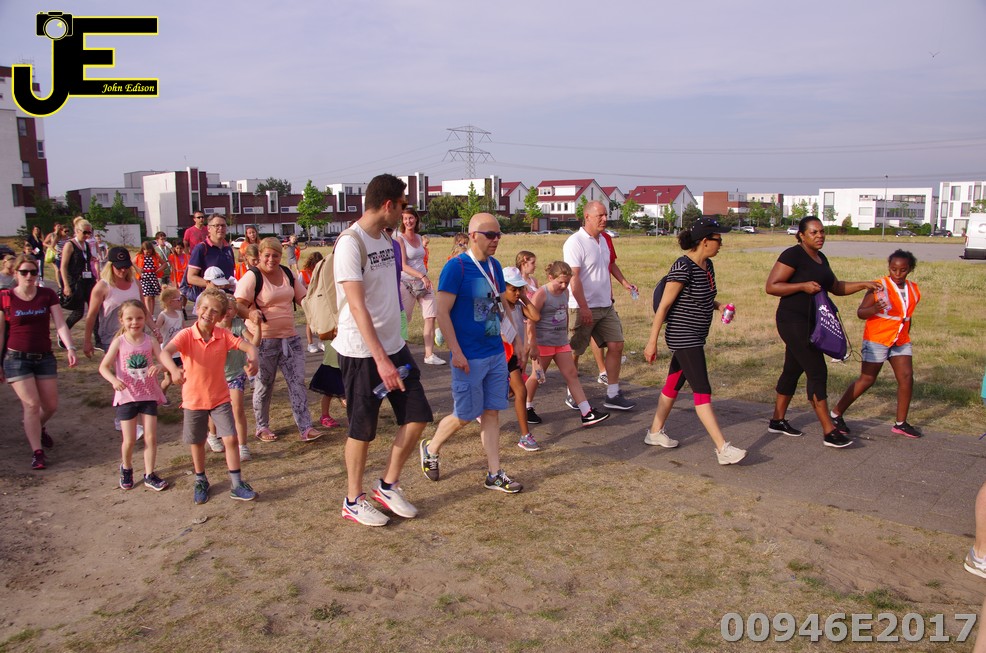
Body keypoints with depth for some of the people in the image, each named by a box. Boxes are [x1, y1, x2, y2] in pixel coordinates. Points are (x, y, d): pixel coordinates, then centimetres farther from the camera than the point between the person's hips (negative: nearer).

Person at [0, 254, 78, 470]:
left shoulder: (48, 295, 1)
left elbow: (60, 324, -8)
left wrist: (70, 348, -23)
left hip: (45, 357, 3)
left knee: (51, 405, 7)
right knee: (31, 404, -10)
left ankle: (37, 428, 41)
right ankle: (37, 452, -2)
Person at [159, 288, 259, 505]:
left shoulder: (223, 335, -8)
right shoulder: (186, 335, -15)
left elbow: (249, 346, -15)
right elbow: (165, 352, -32)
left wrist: (253, 359, -39)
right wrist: (173, 369, -53)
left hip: (220, 397, 1)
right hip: (194, 399, -1)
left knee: (230, 439, -5)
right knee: (197, 443, 14)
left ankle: (236, 484, 7)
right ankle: (200, 481, 36)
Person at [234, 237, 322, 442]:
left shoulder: (287, 274, 9)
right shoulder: (252, 277, -9)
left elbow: (303, 298, 17)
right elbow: (238, 305, -16)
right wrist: (250, 313, -37)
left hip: (290, 337, 5)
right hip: (264, 340, -5)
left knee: (297, 382, 1)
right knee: (264, 385, 8)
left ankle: (305, 428, 3)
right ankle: (262, 427, 25)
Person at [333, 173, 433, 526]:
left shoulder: (386, 238, 10)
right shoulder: (351, 244, -17)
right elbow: (357, 306, -24)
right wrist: (381, 359, -28)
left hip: (394, 346, 8)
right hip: (362, 353, -8)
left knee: (417, 416, 7)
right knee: (362, 429, 4)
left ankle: (388, 485, 24)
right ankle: (354, 501, 23)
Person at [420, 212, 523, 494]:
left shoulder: (494, 266, 8)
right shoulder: (456, 267, -15)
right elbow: (442, 313, -16)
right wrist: (456, 352, -19)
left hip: (496, 353, 7)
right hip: (469, 357, -6)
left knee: (491, 412, 10)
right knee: (464, 416, 4)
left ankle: (494, 474, 18)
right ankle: (431, 449, 30)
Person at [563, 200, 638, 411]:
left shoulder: (602, 240, 12)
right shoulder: (576, 242, -14)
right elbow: (573, 277, -21)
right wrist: (584, 308, -24)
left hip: (606, 306, 8)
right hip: (583, 308, -8)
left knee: (616, 345, 4)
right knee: (574, 352, 4)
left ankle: (613, 395, 12)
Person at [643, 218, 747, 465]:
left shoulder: (707, 265, 8)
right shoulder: (683, 268, -20)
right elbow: (663, 306, -18)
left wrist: (719, 306, 3)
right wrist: (652, 342, -18)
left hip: (695, 338, 10)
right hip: (682, 337, -10)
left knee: (673, 384, 16)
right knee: (702, 391, -10)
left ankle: (655, 432, 29)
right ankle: (723, 449, -9)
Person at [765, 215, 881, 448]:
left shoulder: (820, 258, 15)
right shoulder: (793, 255, -13)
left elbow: (836, 288, 23)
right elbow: (771, 287, -17)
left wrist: (863, 285, 12)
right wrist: (803, 286, -24)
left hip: (810, 322, 9)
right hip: (794, 321, -9)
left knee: (793, 369, 14)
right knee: (817, 372, -10)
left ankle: (778, 420, 24)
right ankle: (829, 432, -7)